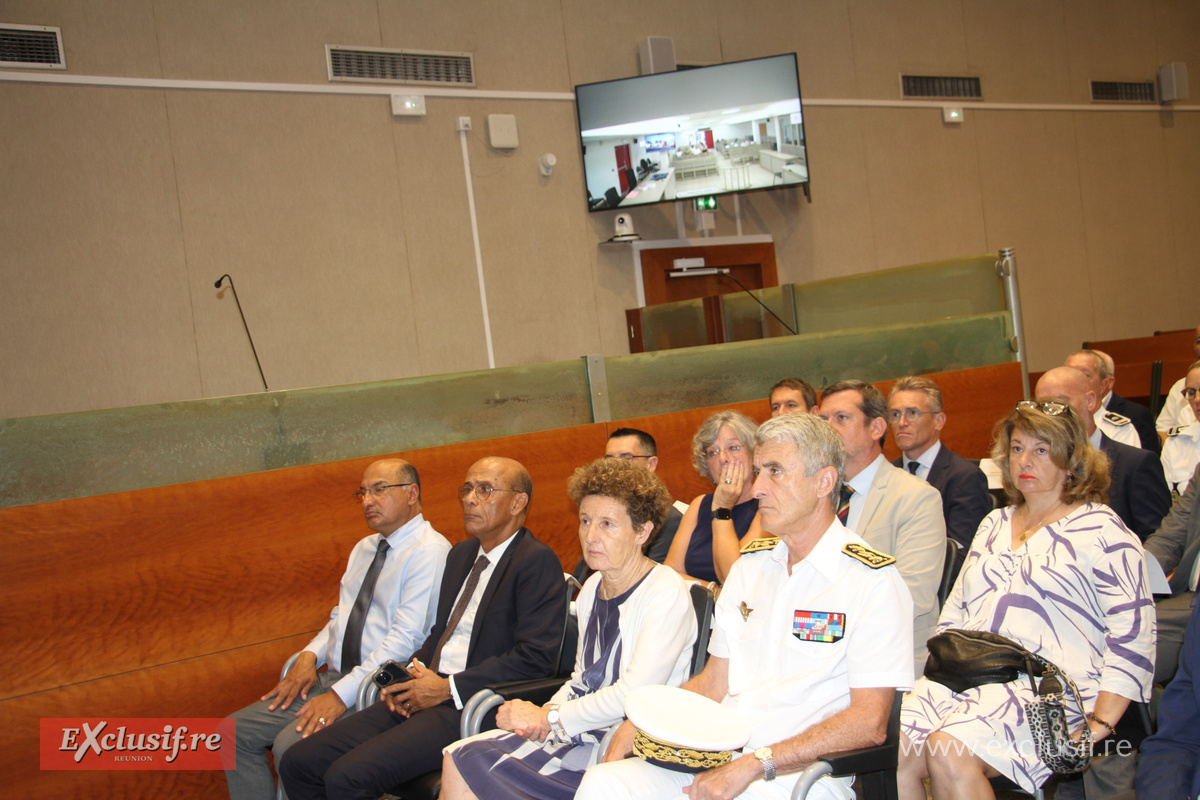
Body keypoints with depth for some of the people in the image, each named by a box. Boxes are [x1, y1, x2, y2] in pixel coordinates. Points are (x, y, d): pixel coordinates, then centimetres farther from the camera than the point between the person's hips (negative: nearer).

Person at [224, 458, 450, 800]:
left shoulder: (429, 551, -12)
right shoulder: (364, 548, 18)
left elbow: (405, 637, -19)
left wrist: (342, 694, -22)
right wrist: (309, 656, 0)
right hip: (332, 676, 9)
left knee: (291, 745, -27)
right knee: (236, 732, -2)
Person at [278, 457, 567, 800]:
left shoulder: (538, 561, -8)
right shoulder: (461, 554, 19)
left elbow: (536, 656, -16)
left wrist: (447, 688, -14)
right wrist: (413, 672, 4)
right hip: (424, 694, 8)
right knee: (298, 763, -2)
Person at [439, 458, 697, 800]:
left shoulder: (666, 592, -14)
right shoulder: (592, 588, 12)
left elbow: (634, 695, -21)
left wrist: (548, 717, -12)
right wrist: (544, 714, -3)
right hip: (587, 733, 8)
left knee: (474, 766, -17)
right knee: (459, 758, -9)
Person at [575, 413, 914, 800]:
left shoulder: (874, 580, -6)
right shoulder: (749, 566, 16)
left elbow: (869, 723, -13)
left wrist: (756, 764, -19)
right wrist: (636, 725, 2)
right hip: (718, 757, 6)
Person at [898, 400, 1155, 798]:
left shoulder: (1102, 530, 3)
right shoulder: (995, 524, 23)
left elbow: (1133, 637, -5)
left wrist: (1099, 726, -14)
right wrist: (935, 676, 7)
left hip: (1050, 687, -5)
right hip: (967, 674, 6)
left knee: (948, 750, -33)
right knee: (893, 749, -23)